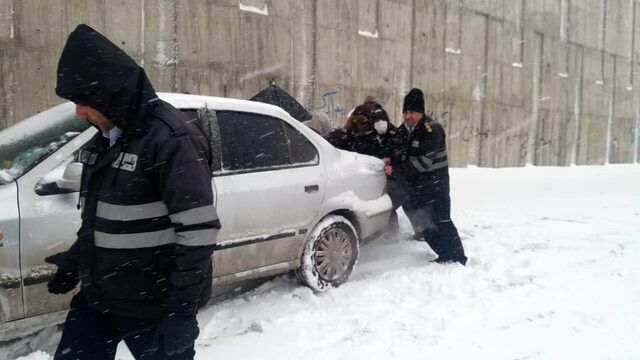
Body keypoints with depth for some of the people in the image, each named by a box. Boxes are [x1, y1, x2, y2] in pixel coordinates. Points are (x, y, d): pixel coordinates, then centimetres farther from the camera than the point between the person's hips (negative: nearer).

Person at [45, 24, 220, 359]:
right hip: (96, 297, 8)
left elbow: (198, 231, -24)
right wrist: (74, 259, 18)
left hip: (155, 307, -8)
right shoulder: (107, 137, 8)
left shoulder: (171, 138, -21)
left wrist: (182, 309, -22)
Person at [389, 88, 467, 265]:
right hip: (415, 187, 8)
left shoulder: (432, 129, -17)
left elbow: (424, 161, -23)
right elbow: (402, 153, 10)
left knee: (441, 222, -8)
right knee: (423, 224, 12)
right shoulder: (403, 130, 8)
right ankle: (445, 255, 24)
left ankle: (457, 257, 1)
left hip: (435, 185, -8)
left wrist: (397, 168, -23)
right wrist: (392, 161, -13)